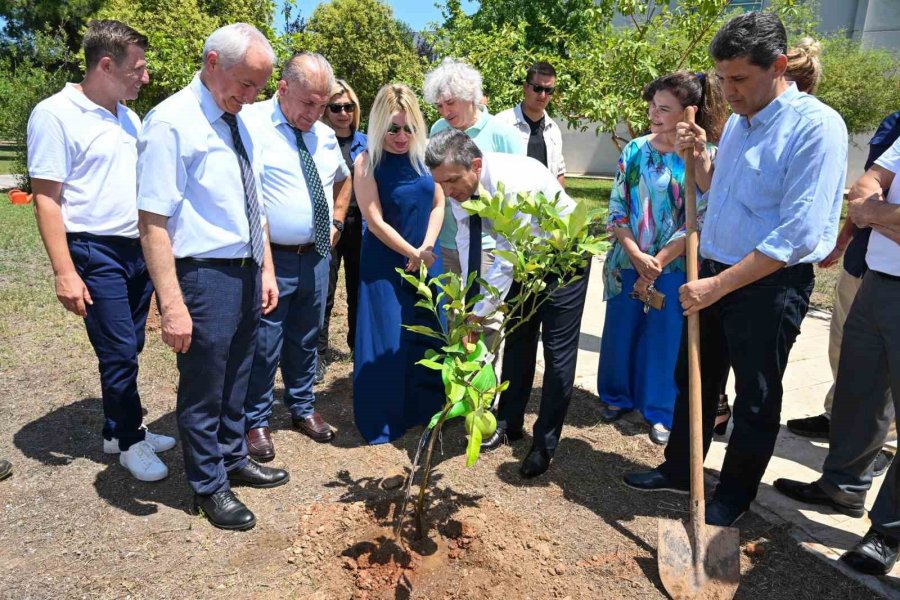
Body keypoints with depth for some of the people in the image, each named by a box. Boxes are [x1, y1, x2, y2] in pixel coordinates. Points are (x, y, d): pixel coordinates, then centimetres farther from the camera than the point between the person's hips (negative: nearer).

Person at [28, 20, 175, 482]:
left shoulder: (128, 117, 12)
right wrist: (64, 272, -18)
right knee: (119, 353, -1)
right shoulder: (55, 114, -10)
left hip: (138, 249, 7)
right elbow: (46, 199, -12)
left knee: (126, 351, 14)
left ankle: (118, 431, 29)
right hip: (96, 252, -7)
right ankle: (130, 442, 17)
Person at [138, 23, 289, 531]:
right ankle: (210, 486, 29)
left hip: (247, 272, 8)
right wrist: (173, 304, -22)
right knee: (203, 388, 8)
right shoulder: (172, 122, -15)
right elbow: (153, 220, -19)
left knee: (236, 380, 22)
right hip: (203, 276, -8)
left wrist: (267, 269, 12)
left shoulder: (239, 123, 10)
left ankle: (234, 460, 42)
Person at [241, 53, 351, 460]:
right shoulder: (252, 124, -11)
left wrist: (336, 223, 16)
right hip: (271, 258, -6)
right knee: (263, 346, 2)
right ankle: (255, 421, 22)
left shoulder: (325, 135, 10)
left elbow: (343, 179, 28)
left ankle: (302, 408, 37)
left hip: (316, 257, 6)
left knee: (306, 340, 19)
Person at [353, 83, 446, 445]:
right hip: (386, 263, -4)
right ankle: (382, 421, 17)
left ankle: (425, 408, 28)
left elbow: (438, 205, 4)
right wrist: (411, 254, -12)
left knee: (428, 335, 10)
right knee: (386, 341, 1)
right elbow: (375, 221, -13)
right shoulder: (367, 162, -11)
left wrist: (426, 248, -9)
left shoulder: (424, 155, 0)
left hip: (427, 258, 4)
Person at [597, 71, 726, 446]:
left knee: (667, 339, 7)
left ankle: (661, 411, 25)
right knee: (621, 331, 12)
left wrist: (658, 263, -12)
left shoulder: (706, 157, -7)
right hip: (628, 262, 3)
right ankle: (618, 396, 33)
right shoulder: (635, 150, 1)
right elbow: (615, 209, -1)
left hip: (675, 267, -2)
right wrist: (636, 256, -11)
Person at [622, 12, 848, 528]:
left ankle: (734, 496, 30)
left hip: (770, 286, -7)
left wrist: (718, 285, -23)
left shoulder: (816, 126, -18)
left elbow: (798, 233, -24)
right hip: (713, 274, 8)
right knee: (694, 381, 18)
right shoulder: (737, 122, 6)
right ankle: (679, 470, 37)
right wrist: (697, 155, 2)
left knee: (756, 400, 10)